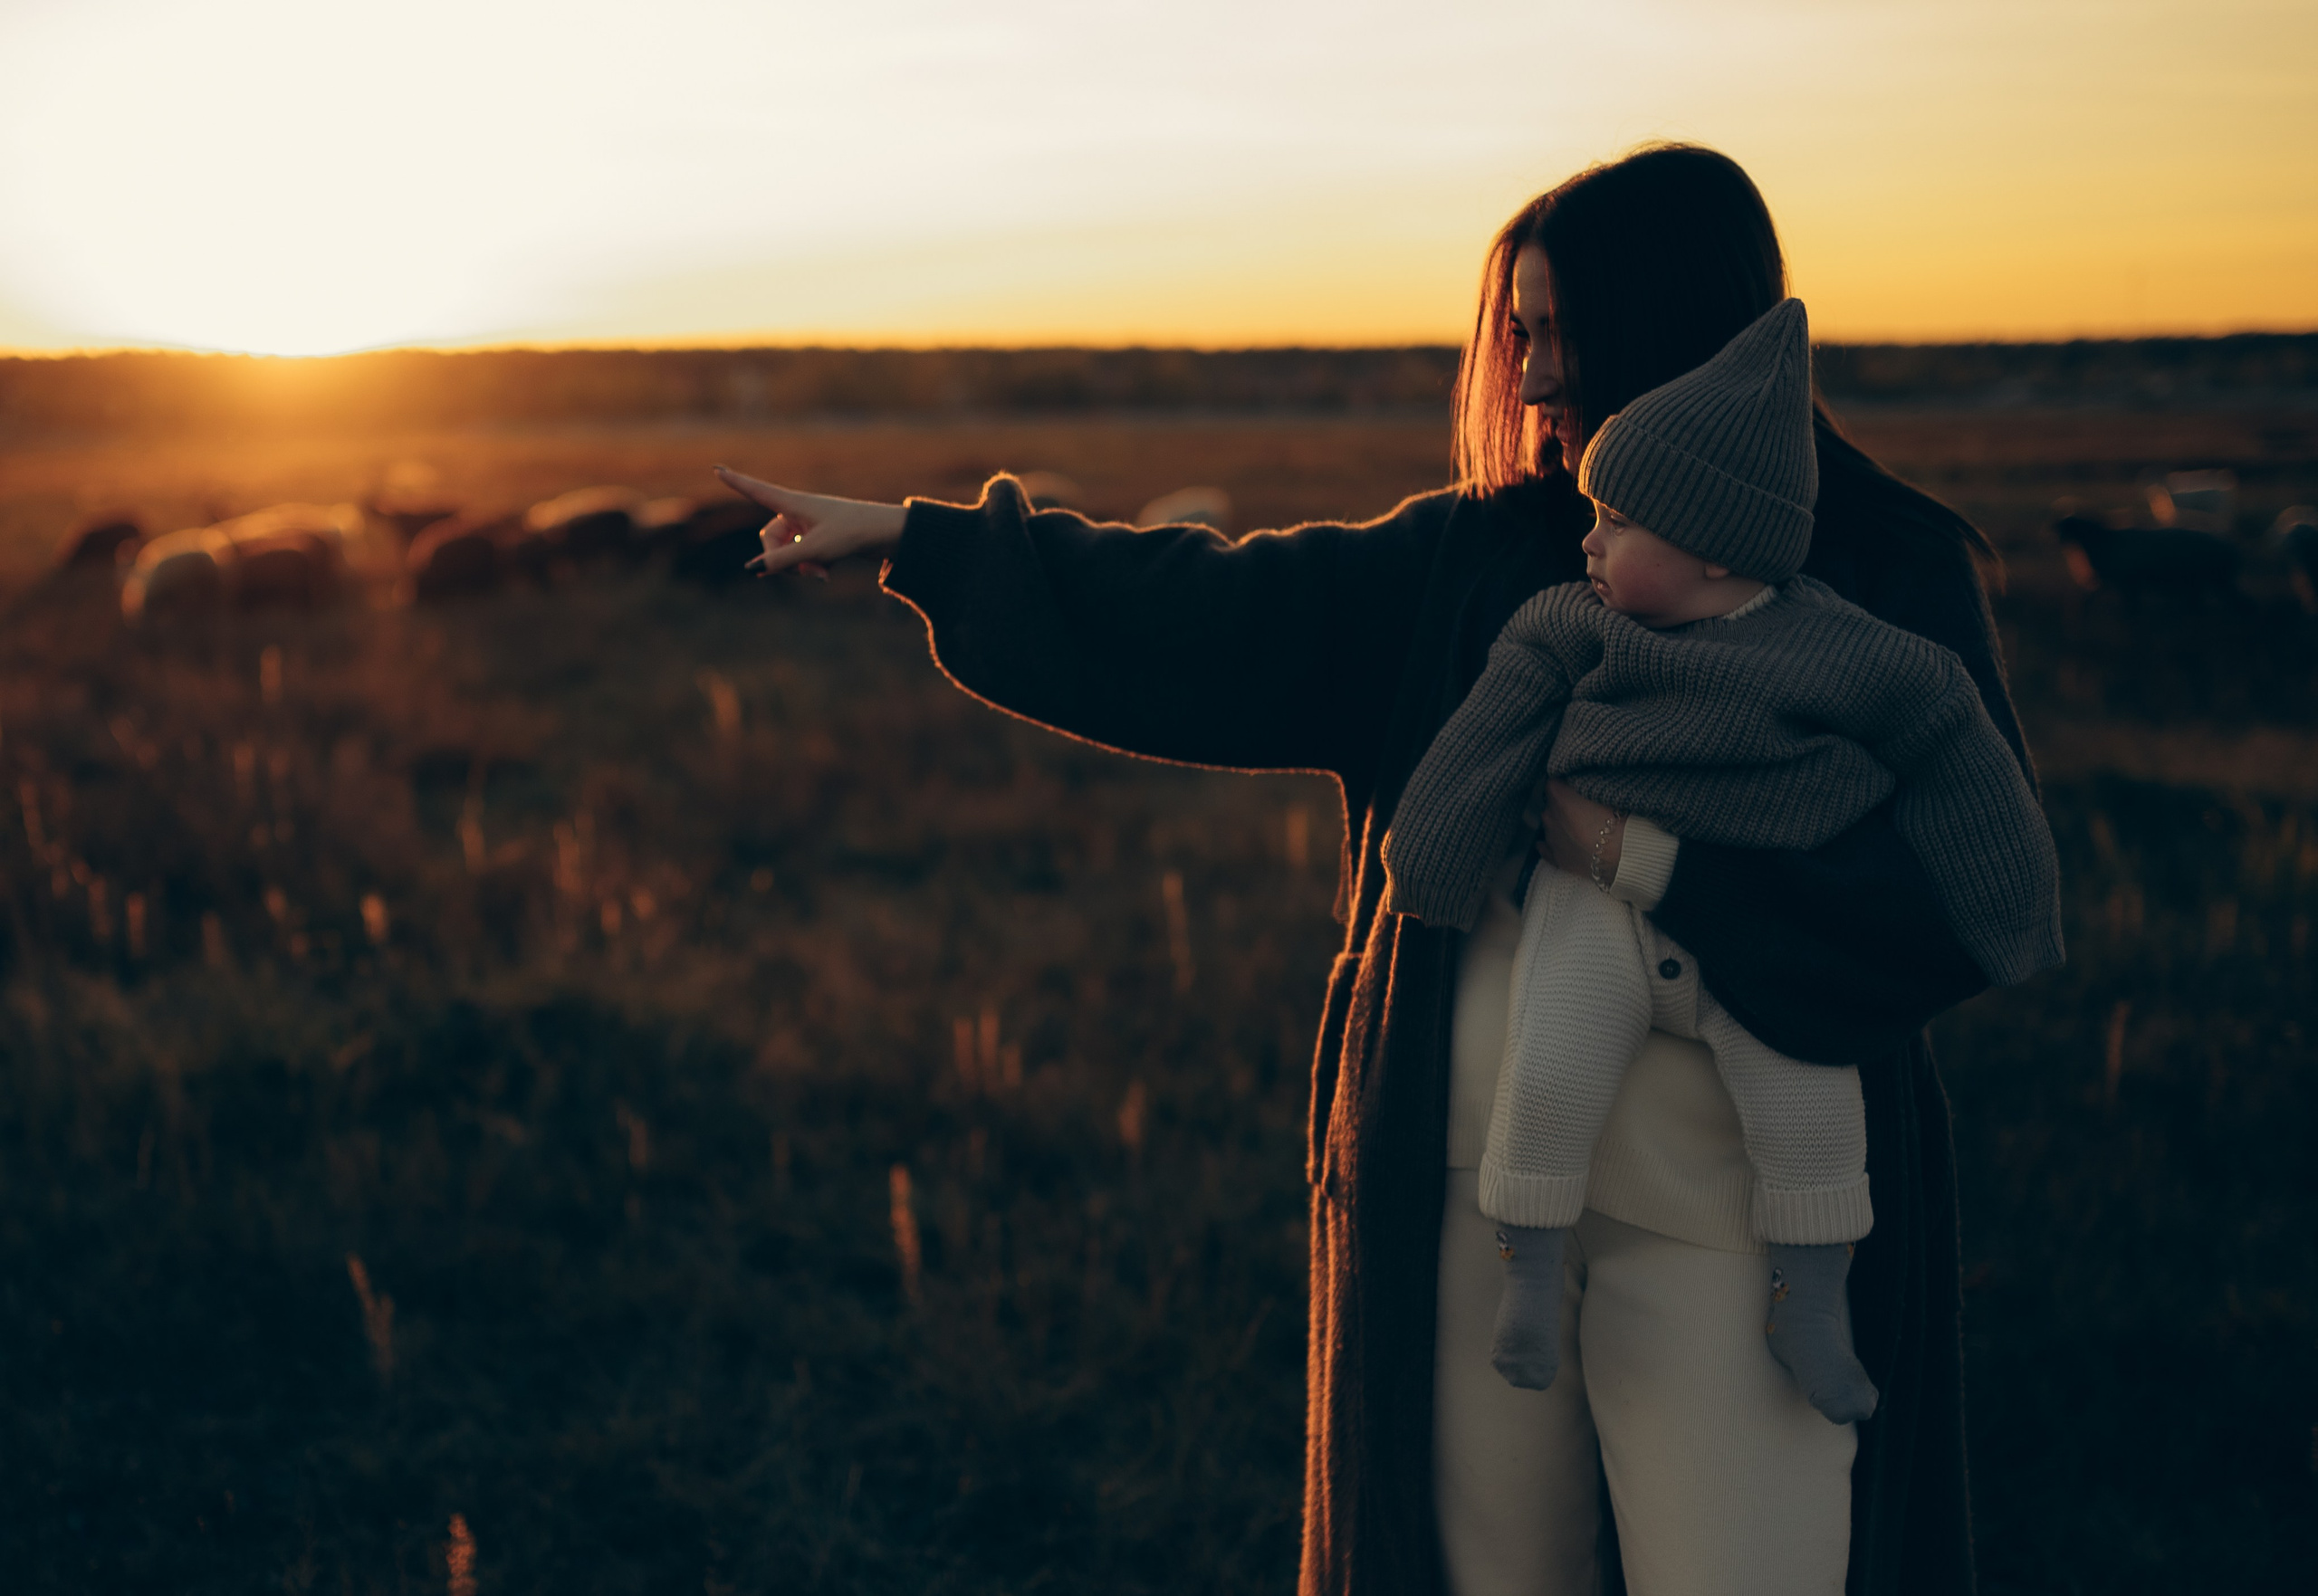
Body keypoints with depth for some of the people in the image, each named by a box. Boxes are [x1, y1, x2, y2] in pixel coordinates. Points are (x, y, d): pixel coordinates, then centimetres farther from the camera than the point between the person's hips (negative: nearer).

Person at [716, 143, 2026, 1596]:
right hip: (1469, 1169, 4)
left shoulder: (1891, 576, -4)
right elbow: (1198, 614, 8)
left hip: (1725, 1210, -3)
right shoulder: (1471, 563, 7)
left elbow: (1967, 896, -11)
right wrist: (913, 538, 9)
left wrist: (1648, 857, -17)